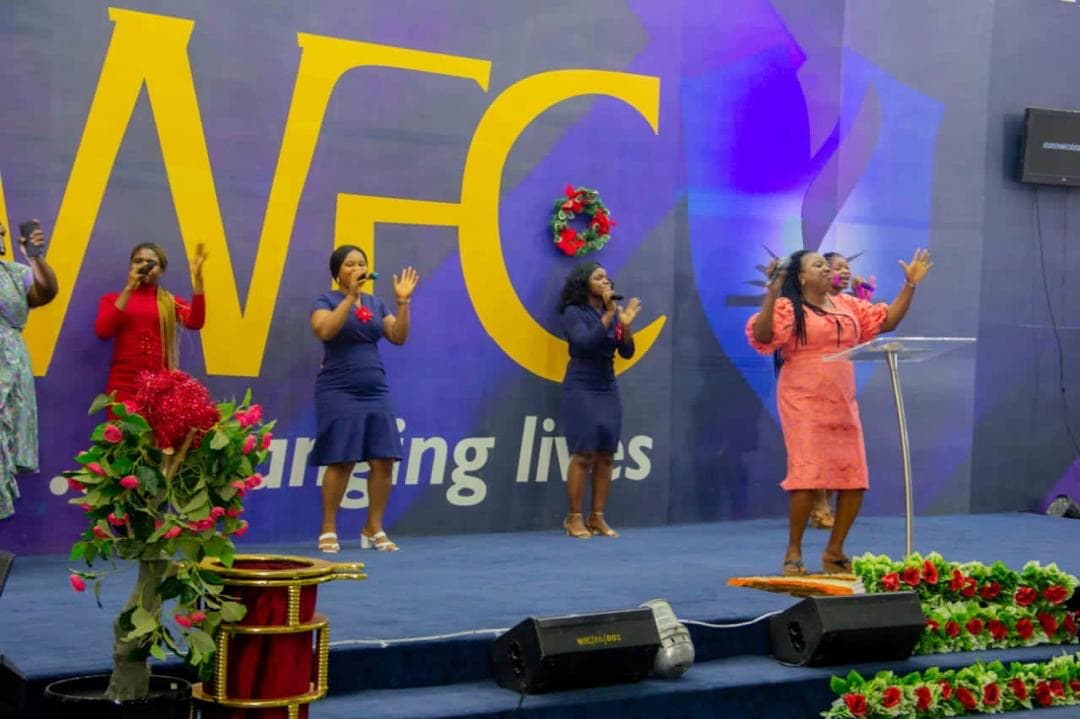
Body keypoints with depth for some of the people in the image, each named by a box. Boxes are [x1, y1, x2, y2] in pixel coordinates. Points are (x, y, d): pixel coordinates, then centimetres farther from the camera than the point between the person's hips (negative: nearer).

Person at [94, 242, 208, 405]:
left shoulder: (171, 302, 12)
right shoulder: (113, 299, 11)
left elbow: (195, 322, -8)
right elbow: (102, 331, -8)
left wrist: (197, 278, -15)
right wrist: (128, 289, -9)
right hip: (124, 383, -1)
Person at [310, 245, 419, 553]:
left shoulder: (376, 304, 13)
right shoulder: (327, 301, -1)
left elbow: (399, 337, 5)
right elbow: (325, 331, -21)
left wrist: (403, 301, -5)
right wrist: (350, 296, -24)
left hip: (375, 392, 5)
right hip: (339, 393, -5)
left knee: (384, 460, -2)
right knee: (340, 461, -8)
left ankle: (374, 529, 7)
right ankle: (328, 530, 2)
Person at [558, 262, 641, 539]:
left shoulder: (614, 313, 8)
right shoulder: (574, 313, -6)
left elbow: (627, 352, 4)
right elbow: (585, 342, -22)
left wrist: (625, 325, -13)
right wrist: (609, 315, -25)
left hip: (608, 389, 6)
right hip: (581, 389, -6)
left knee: (605, 456, 3)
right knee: (583, 455, -9)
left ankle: (597, 517, 7)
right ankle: (574, 519, -4)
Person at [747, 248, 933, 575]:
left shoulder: (847, 305, 16)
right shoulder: (787, 308, -3)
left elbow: (887, 321, 21)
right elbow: (761, 337, -19)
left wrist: (910, 285, 15)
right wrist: (771, 293, -28)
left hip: (842, 404, 6)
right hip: (804, 404, -6)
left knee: (854, 480, 2)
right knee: (807, 476, -14)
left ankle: (834, 551, 16)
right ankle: (793, 552, -1)